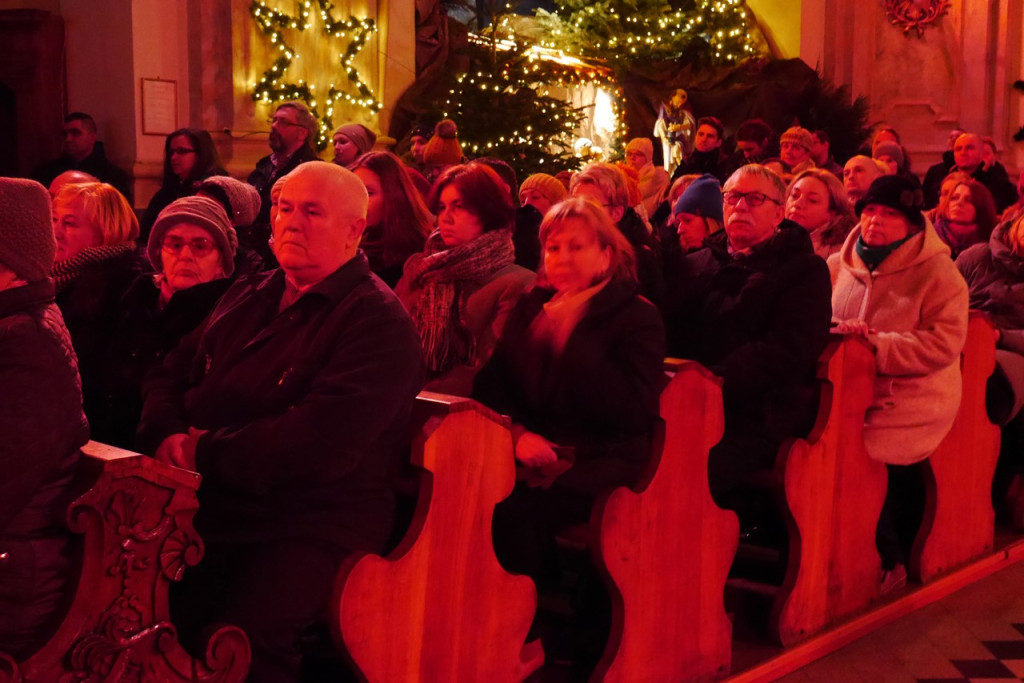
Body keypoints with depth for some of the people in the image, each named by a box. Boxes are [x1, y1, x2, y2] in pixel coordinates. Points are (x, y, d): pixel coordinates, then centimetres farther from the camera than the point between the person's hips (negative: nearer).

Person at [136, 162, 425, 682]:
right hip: (209, 504, 6)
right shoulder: (248, 298, 19)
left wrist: (206, 455, -12)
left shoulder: (378, 322, -7)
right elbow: (170, 374, 21)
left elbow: (320, 441, -19)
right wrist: (167, 434, -2)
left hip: (313, 525, -6)